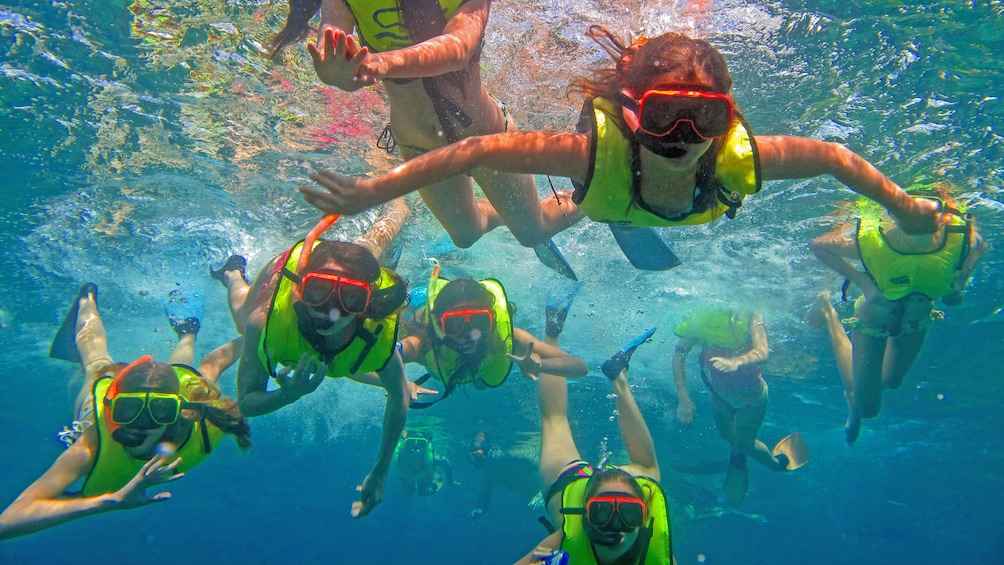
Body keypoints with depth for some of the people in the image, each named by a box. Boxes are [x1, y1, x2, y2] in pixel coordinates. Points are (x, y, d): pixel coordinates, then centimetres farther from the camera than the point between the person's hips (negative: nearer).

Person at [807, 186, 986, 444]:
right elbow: (817, 245, -25)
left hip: (917, 318, 4)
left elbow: (980, 246, -5)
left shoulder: (961, 236, -31)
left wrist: (960, 281, -21)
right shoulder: (871, 240, -41)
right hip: (876, 316, -4)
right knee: (866, 407, 8)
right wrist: (862, 282, -32)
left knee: (891, 382, 24)